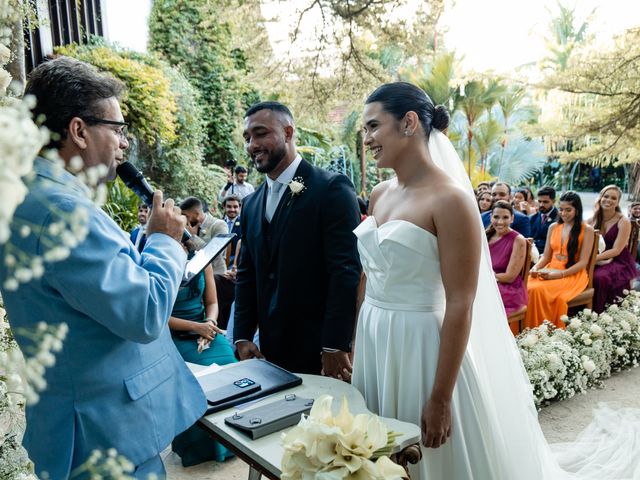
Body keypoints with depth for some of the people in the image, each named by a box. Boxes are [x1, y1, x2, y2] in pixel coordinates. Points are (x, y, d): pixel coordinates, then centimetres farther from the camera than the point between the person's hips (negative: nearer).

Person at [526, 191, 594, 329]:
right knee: (527, 288, -29)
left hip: (572, 275, -4)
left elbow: (583, 262, -5)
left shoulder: (587, 230, 1)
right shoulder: (553, 227, 15)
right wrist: (536, 268, -8)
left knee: (539, 290, -33)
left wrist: (560, 274, -18)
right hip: (550, 271, 4)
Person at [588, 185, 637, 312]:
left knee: (599, 277, -35)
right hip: (599, 261, 4)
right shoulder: (592, 220, 5)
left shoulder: (623, 222, -8)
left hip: (620, 263, -4)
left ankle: (597, 314, -18)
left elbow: (616, 250, -12)